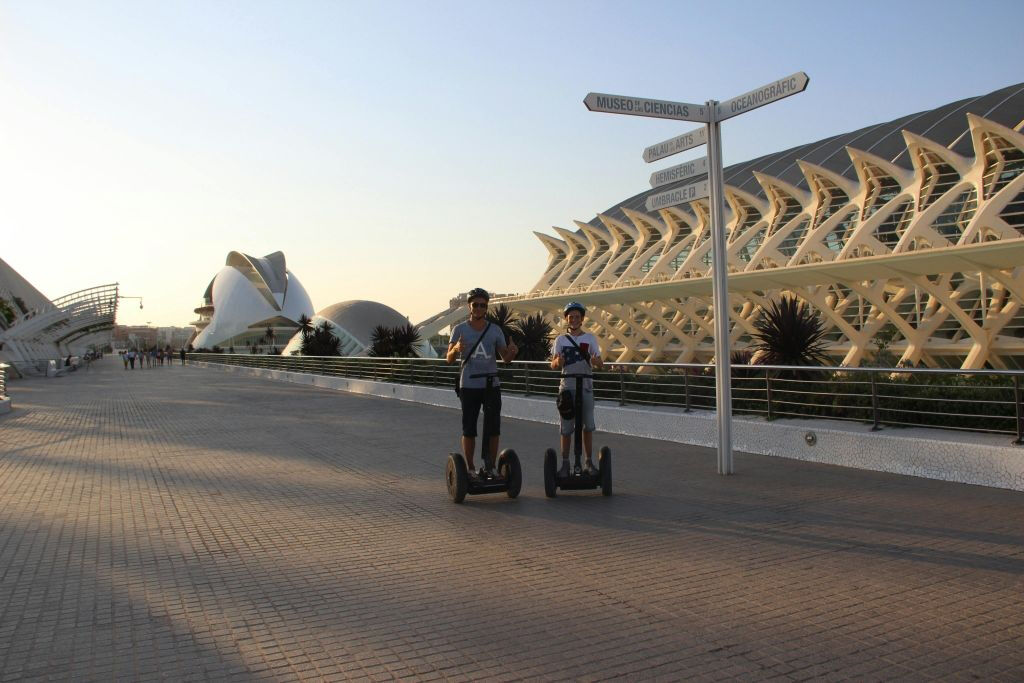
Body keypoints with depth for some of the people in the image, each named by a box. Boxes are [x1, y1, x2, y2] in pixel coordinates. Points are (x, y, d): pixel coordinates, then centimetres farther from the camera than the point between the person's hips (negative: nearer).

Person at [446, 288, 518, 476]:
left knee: (493, 429, 3)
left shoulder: (495, 330, 6)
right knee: (469, 430, 4)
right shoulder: (460, 330, 1)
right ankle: (470, 469, 13)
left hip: (491, 386, 2)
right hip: (469, 387, -2)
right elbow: (449, 359, -3)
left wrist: (512, 352, -15)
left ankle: (490, 467, 13)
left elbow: (506, 358, 8)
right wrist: (456, 349, -26)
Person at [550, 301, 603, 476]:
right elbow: (553, 365, -4)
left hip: (586, 386, 1)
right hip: (567, 386, 0)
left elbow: (600, 364, 0)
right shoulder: (561, 339, 4)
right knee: (566, 428, 1)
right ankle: (565, 463, 9)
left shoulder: (590, 338, 5)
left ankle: (589, 461, 15)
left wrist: (595, 361, -24)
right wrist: (558, 362, -28)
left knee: (588, 426, 4)